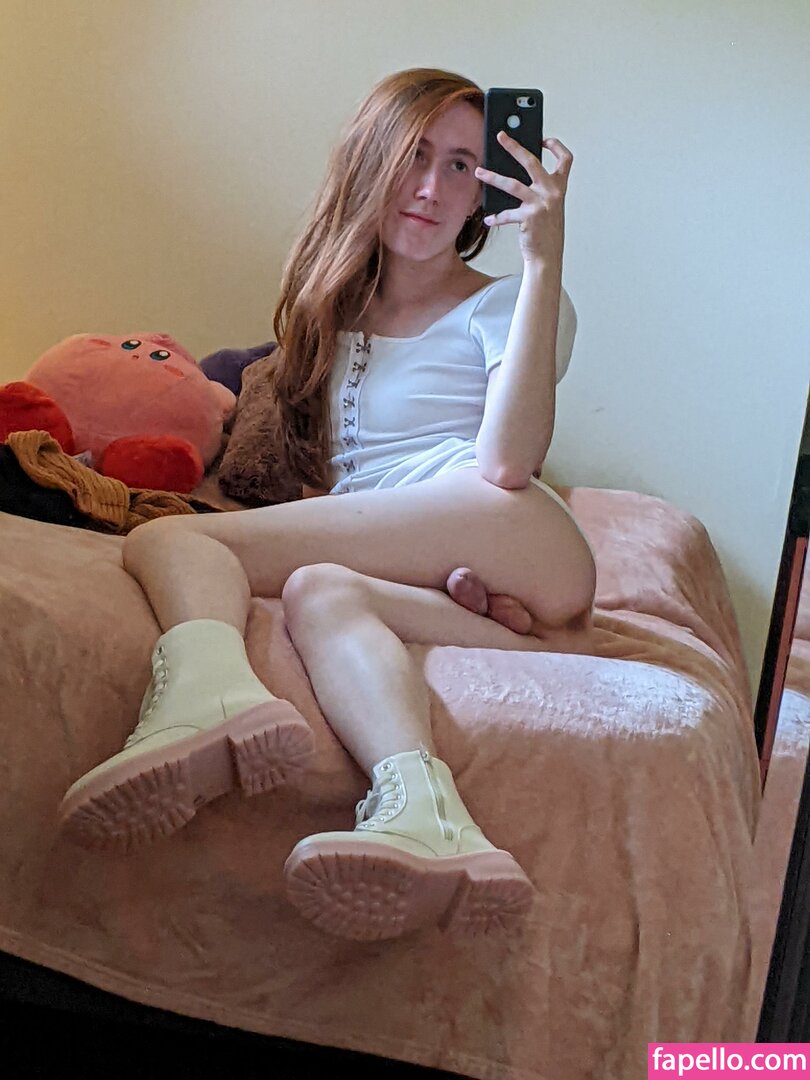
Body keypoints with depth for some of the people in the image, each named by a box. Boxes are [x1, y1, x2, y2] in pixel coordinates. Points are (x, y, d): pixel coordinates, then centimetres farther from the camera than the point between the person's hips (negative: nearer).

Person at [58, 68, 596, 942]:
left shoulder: (507, 304, 11)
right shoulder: (333, 314, 26)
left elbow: (505, 463, -11)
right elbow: (322, 483, 20)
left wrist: (544, 261, -10)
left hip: (516, 553, -4)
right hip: (393, 576, 5)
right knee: (318, 590, -32)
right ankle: (423, 816, -53)